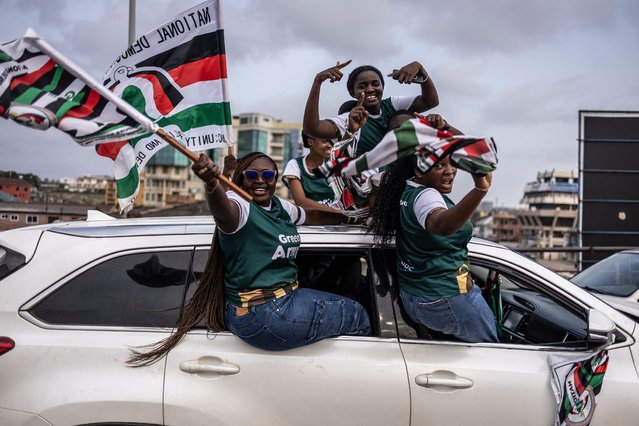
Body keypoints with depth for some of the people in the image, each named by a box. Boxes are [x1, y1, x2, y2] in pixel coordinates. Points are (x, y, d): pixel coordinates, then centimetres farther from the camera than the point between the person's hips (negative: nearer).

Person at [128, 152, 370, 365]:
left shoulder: (279, 206, 9)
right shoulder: (240, 205, -17)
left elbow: (313, 215, 28)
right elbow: (223, 211, -42)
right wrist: (212, 184, -63)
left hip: (286, 299, 9)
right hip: (262, 315, -9)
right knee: (358, 316, 4)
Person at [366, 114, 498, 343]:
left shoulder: (408, 187, 0)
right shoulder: (426, 197, -26)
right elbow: (442, 225, -53)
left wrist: (442, 126, -6)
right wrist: (480, 190, -67)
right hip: (446, 301, -9)